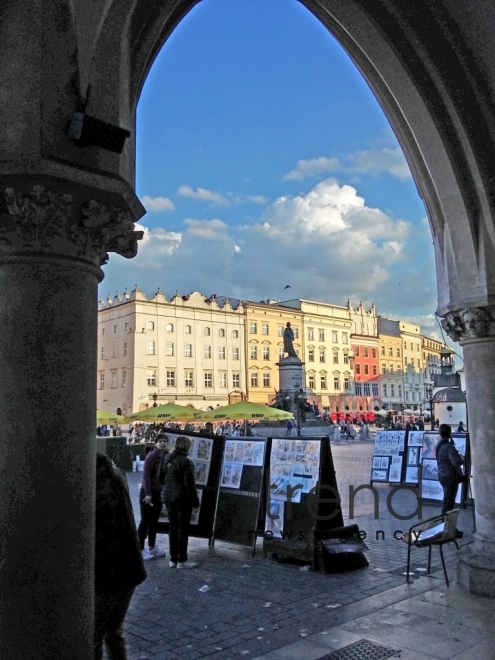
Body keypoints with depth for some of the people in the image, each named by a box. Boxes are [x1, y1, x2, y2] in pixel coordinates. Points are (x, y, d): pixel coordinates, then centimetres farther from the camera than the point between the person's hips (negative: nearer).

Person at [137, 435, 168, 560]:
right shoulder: (151, 456, -16)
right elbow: (146, 475, -19)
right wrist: (148, 494, -21)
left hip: (158, 493, 7)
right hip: (147, 493, -7)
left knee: (154, 521, 15)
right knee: (145, 521, 0)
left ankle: (152, 547, 26)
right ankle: (140, 549, 10)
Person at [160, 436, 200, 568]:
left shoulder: (167, 459, 6)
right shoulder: (186, 462, -17)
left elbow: (161, 478, 14)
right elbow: (189, 484, -16)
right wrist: (195, 501, -9)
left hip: (168, 496, 7)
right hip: (182, 498, -7)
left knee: (173, 527, 13)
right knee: (183, 528, 3)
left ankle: (173, 559, 19)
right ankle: (182, 560, 9)